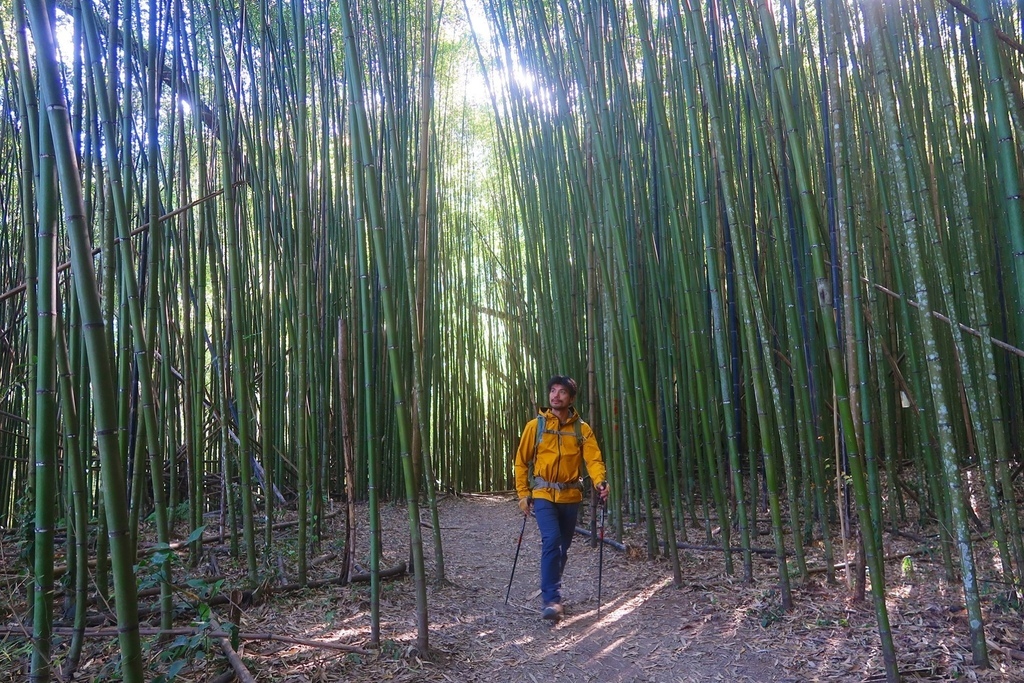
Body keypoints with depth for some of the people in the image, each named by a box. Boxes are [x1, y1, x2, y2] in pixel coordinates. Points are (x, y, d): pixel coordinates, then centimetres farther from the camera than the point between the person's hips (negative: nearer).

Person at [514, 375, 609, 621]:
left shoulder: (582, 429, 1)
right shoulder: (535, 425, -2)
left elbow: (593, 459, -9)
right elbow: (521, 461, 3)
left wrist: (599, 482, -28)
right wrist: (523, 493, -2)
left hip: (570, 496, 3)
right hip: (543, 494, -3)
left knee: (563, 547, 13)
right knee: (551, 541, -19)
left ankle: (551, 591, 32)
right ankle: (552, 600, -16)